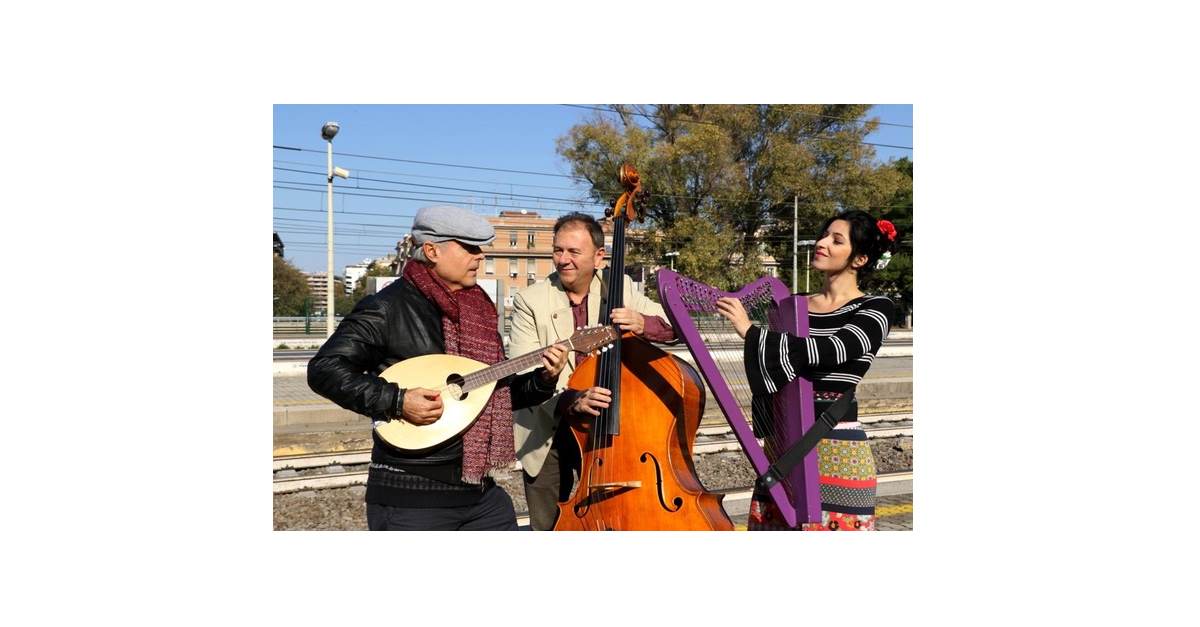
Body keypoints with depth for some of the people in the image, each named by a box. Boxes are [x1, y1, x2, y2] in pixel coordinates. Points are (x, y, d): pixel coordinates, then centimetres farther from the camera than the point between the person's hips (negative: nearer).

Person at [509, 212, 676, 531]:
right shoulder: (530, 300, -8)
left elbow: (674, 325, -1)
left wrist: (642, 323, -24)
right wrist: (569, 400, -35)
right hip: (546, 436, -1)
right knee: (547, 527, 10)